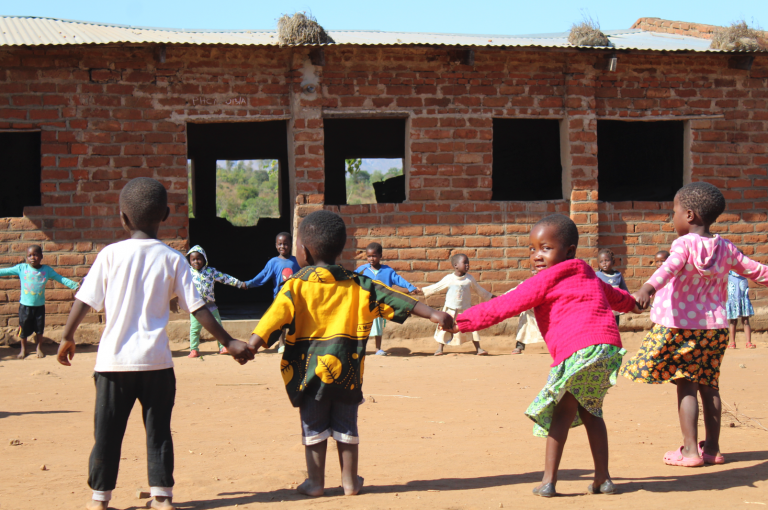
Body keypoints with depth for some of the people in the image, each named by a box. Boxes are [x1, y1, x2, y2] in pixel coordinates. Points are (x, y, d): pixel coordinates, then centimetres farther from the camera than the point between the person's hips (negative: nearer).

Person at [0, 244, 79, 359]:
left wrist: (74, 285, -9)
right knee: (24, 328, 5)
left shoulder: (47, 270, -2)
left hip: (39, 305, 1)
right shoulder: (22, 268, -5)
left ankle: (39, 348, 28)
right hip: (25, 305, -1)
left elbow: (61, 279, 0)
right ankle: (23, 349, 24)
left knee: (39, 328, 8)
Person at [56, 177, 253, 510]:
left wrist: (67, 337, 13)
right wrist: (228, 341, 6)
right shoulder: (172, 259, 0)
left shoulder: (111, 254, -1)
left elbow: (85, 300, 0)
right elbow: (197, 308, -1)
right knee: (158, 430, 9)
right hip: (156, 360, 0)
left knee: (107, 431, 9)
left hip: (114, 360, 0)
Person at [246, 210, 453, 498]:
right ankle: (350, 481, 18)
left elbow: (276, 316, -17)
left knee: (313, 428, 10)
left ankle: (315, 482, 12)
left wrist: (252, 344, -22)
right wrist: (433, 314, -4)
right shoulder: (356, 286, 2)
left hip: (309, 371, -2)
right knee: (346, 427, 13)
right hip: (346, 371, 2)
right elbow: (391, 299, -2)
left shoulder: (296, 286, -5)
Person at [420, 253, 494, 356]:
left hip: (466, 310, 1)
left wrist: (491, 297, 16)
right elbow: (436, 287, 5)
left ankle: (478, 349, 0)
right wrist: (422, 290, 5)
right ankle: (439, 349, 10)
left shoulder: (469, 279, -1)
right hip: (450, 310, -1)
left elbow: (479, 290, 12)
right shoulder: (448, 279, -5)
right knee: (444, 328, -1)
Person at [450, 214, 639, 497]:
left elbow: (505, 305, 2)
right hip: (610, 347, 8)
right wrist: (631, 302, 74)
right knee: (590, 412, 20)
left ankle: (548, 481, -2)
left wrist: (464, 321, 6)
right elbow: (613, 295, 51)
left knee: (562, 412, -1)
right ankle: (602, 479, 21)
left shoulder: (545, 279, 5)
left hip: (579, 350, -8)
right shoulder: (590, 277, 29)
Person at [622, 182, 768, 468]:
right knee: (709, 386, 13)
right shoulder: (725, 248, 7)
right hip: (714, 327, 6)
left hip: (680, 325, -6)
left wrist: (647, 288, -48)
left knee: (685, 386, -2)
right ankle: (712, 447, 19)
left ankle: (690, 450, -3)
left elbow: (670, 267, -33)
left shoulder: (684, 244, -12)